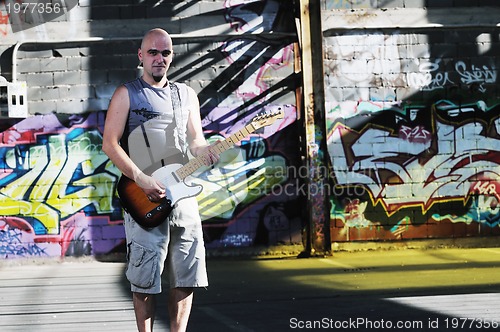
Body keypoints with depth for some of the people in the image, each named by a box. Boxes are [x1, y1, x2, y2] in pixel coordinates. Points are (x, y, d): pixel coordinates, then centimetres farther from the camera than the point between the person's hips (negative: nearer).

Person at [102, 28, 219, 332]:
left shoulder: (186, 95, 16)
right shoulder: (127, 94, 1)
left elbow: (196, 139, 17)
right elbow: (110, 143, -5)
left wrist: (203, 150, -8)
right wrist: (141, 179, -16)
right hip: (144, 197, -5)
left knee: (186, 276, 4)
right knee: (146, 278, -3)